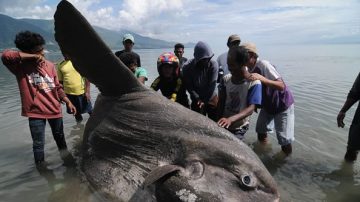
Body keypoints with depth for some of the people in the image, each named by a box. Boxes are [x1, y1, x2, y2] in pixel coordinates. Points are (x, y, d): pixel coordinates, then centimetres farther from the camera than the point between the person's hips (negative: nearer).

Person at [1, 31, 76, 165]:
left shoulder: (49, 65, 1)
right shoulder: (20, 67, -10)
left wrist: (68, 102, 5)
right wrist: (32, 57, -25)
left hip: (55, 109, 4)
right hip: (35, 112, -3)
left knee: (59, 137, 21)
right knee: (38, 144, 4)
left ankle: (67, 159, 41)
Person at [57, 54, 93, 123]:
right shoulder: (60, 65, 2)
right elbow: (60, 81, 9)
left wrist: (87, 91, -12)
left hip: (82, 92, -3)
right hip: (69, 94, 3)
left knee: (89, 111, 9)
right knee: (76, 112, 17)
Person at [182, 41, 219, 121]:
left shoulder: (213, 65, -19)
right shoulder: (187, 67, -18)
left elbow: (212, 85, -19)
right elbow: (189, 86, -15)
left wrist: (204, 101, -20)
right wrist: (198, 99, -24)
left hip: (211, 99, 0)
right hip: (197, 100, 0)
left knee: (215, 121, 9)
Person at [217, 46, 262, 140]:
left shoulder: (254, 83, -17)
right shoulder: (226, 79, -4)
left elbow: (251, 109, -24)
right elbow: (221, 102, 0)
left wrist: (230, 119, -40)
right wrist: (219, 121, -11)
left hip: (238, 129, -4)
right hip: (223, 125, 4)